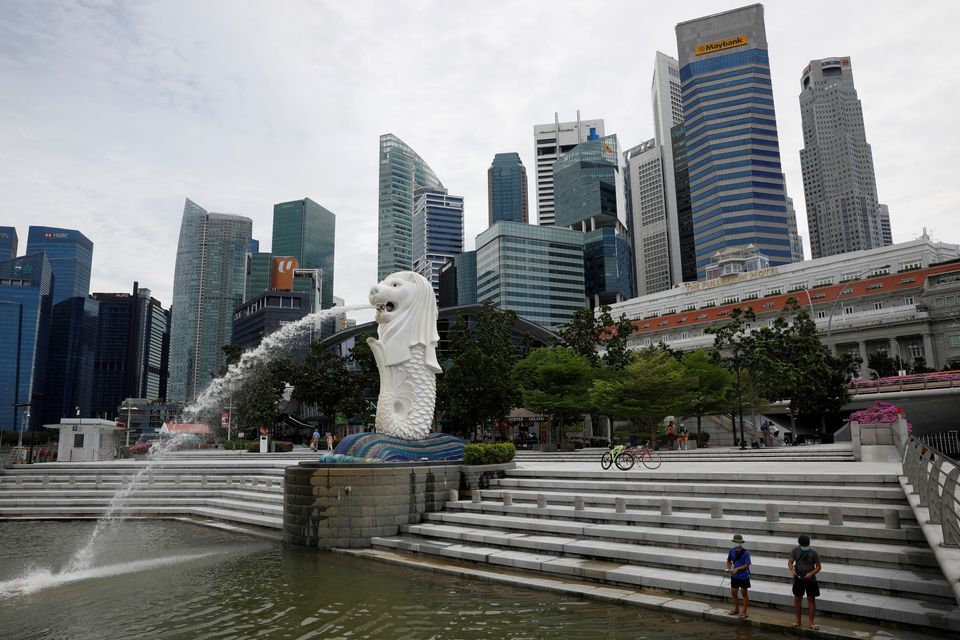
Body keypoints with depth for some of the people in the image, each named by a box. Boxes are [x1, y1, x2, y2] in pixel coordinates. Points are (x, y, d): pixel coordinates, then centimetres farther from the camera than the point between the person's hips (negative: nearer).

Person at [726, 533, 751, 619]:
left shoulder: (745, 553, -17)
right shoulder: (732, 551, -3)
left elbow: (746, 565, -20)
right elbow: (729, 561, 11)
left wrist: (737, 569, -29)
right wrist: (728, 567, -7)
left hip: (744, 577, -5)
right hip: (734, 576, 5)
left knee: (744, 593, 7)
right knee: (733, 593, 13)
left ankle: (744, 612, 19)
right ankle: (736, 608, 34)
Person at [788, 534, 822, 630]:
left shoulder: (813, 552, -9)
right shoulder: (796, 550, -4)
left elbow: (818, 566, -6)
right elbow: (790, 562, -3)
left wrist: (811, 573, -22)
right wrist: (792, 570, -22)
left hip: (811, 579, -1)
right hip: (799, 579, 1)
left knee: (811, 599, 3)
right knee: (797, 599, 8)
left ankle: (810, 622, 14)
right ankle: (797, 620, 21)